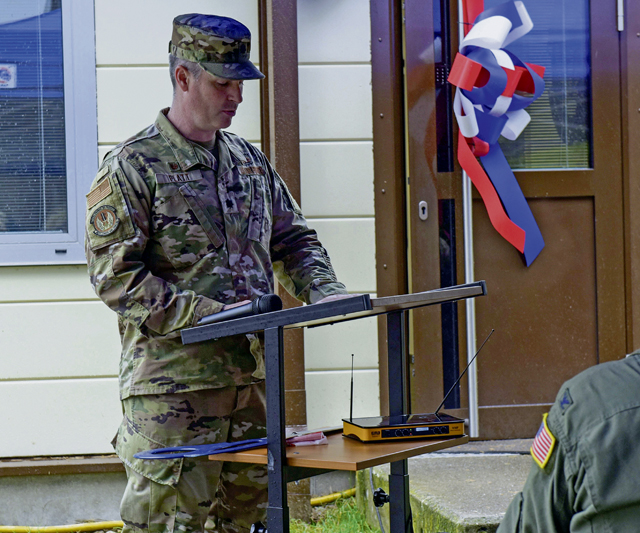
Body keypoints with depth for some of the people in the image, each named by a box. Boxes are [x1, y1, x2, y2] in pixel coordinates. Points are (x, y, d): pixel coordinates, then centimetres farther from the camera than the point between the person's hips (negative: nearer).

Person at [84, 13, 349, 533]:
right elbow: (114, 275, -12)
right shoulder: (132, 167, -6)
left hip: (253, 376, 7)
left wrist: (324, 292, 1)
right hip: (171, 386, -7)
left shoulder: (252, 162, 16)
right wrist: (209, 315, -18)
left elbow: (295, 241, 23)